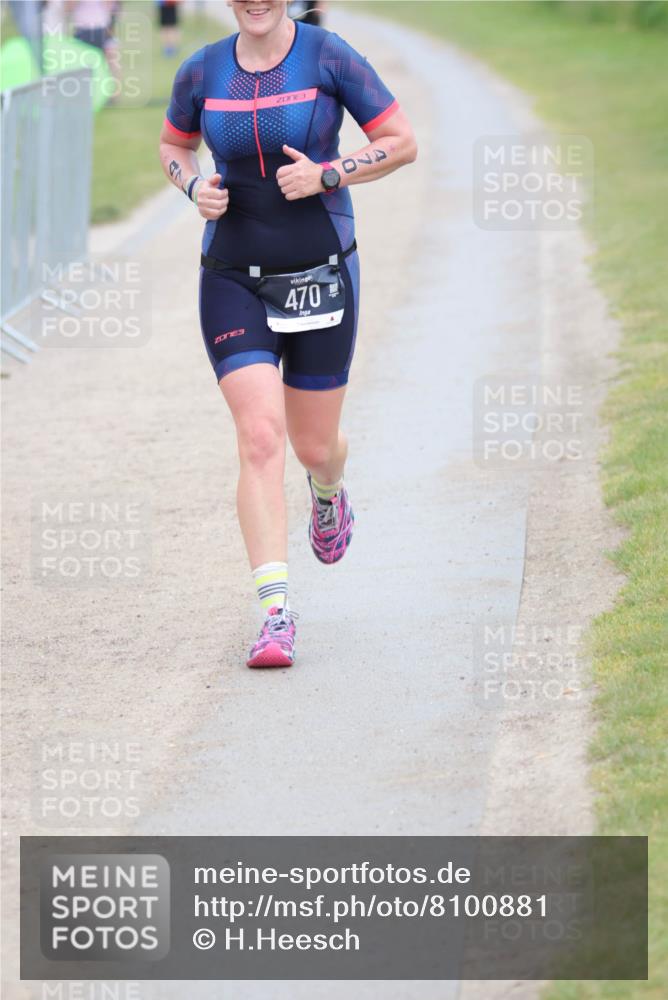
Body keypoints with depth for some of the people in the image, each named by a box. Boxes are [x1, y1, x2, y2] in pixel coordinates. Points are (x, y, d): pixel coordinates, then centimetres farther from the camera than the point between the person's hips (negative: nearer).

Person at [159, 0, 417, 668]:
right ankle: (276, 614, -14)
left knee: (314, 447, 10)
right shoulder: (202, 73, 0)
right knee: (260, 438, -14)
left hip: (319, 274, -1)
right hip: (234, 280, 1)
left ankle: (328, 493, 50)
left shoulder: (329, 58, -8)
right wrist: (196, 187, -4)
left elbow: (402, 143, -3)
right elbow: (173, 145, 19)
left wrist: (325, 176, -17)